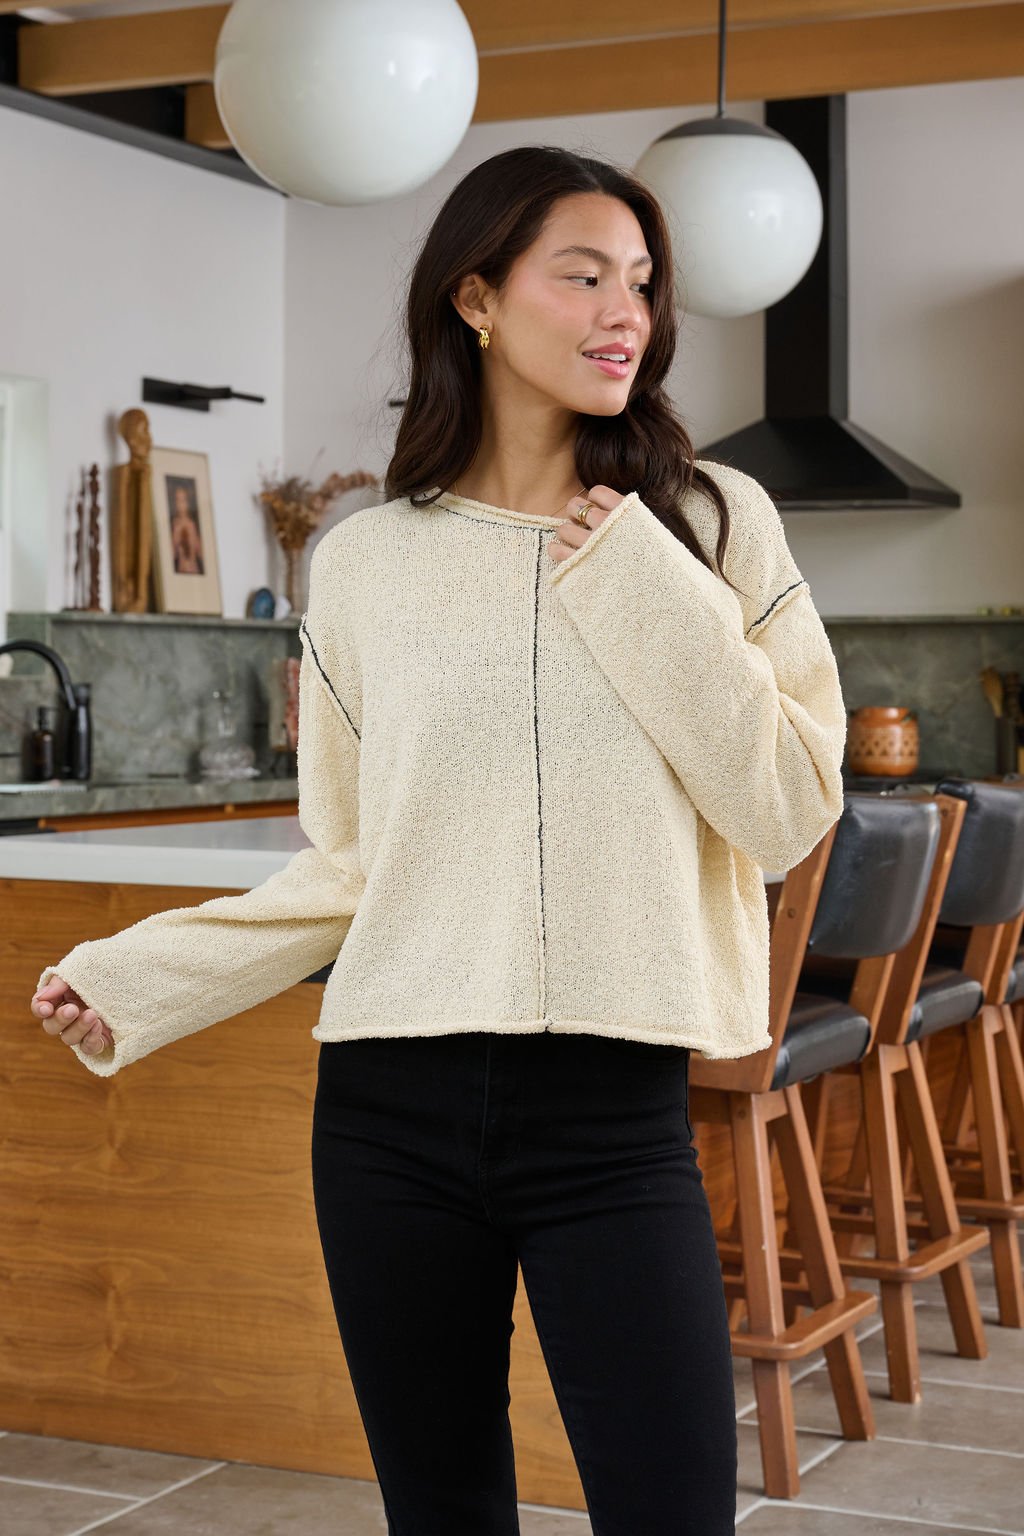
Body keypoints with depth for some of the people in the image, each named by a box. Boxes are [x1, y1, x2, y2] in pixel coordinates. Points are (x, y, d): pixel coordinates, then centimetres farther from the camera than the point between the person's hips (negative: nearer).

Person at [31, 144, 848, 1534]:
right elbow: (353, 864, 10)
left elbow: (788, 811, -4)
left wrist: (644, 592, -9)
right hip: (392, 1104, 2)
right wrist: (137, 978, 4)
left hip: (615, 1108, -1)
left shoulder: (711, 522, 2)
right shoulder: (368, 561, 6)